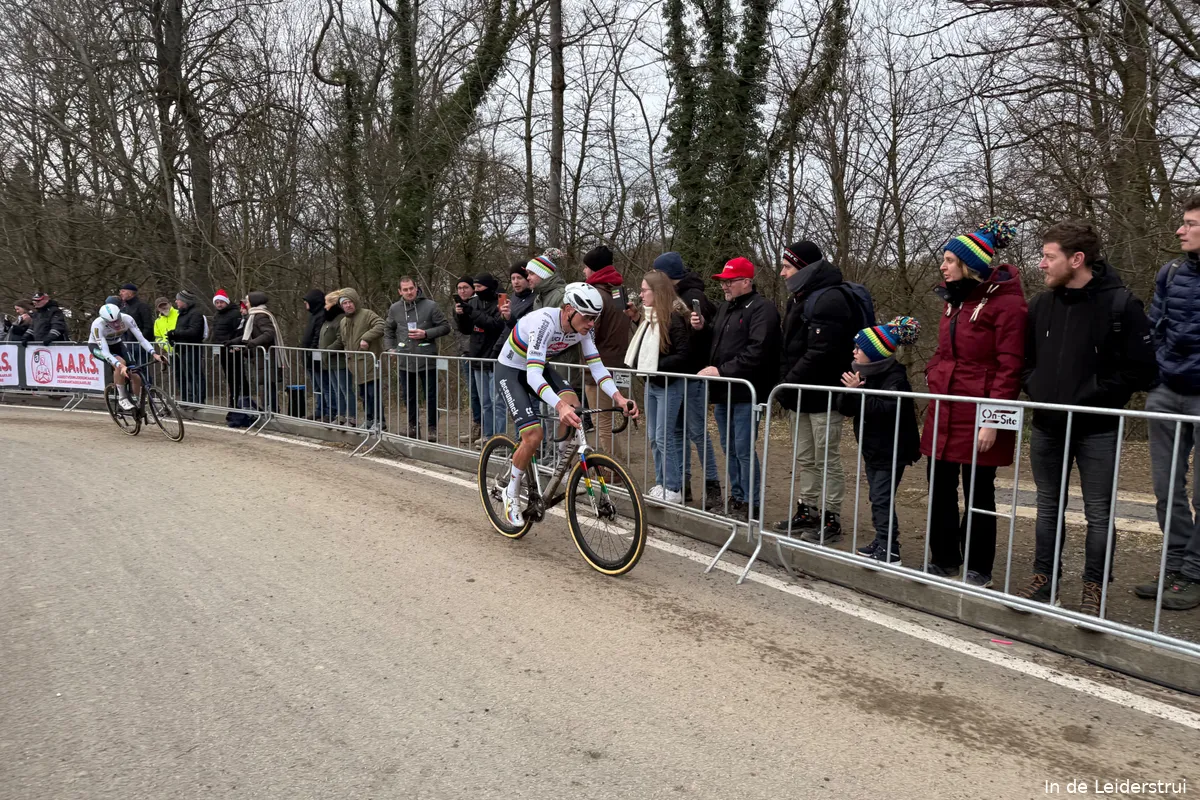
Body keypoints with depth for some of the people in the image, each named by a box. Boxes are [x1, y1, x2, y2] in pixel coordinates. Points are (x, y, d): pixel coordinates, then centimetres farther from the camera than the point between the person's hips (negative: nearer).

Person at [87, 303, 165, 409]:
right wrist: (120, 366, -56)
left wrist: (154, 354, -46)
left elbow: (141, 339, -30)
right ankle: (122, 398, -20)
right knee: (120, 363, -35)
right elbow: (105, 352, -41)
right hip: (97, 346, -3)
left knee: (136, 377, -11)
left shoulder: (127, 319, -30)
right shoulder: (98, 325, -37)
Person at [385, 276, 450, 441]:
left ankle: (432, 428, 14)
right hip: (405, 361, 4)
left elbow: (445, 327, -4)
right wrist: (390, 347, 10)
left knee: (431, 396, 3)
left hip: (427, 360, -4)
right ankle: (412, 426, 26)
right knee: (409, 396, 13)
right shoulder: (395, 308, 7)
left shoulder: (430, 306, -6)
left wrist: (426, 334, -15)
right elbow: (388, 330, 22)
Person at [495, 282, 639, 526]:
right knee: (534, 436, -19)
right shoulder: (545, 322, -36)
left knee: (573, 407, -22)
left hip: (539, 368, 6)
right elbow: (533, 374, -44)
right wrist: (560, 406, -59)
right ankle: (511, 495, 4)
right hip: (511, 371, -6)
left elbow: (596, 365, -14)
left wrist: (618, 396, -31)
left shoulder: (583, 328, -15)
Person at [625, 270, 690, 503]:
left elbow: (682, 355, -19)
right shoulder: (649, 317, 10)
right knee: (654, 437, 12)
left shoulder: (674, 318, -15)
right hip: (651, 385, 9)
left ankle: (674, 489, 3)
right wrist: (638, 365, 2)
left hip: (669, 386, -9)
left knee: (665, 437, -6)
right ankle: (661, 484, 22)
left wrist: (656, 367, -21)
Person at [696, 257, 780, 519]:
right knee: (729, 448, 15)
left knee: (744, 450, -5)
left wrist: (722, 370, -20)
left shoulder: (762, 309, -10)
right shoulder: (725, 307, 18)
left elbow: (756, 352, -21)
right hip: (722, 392, 9)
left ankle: (751, 505, 4)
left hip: (745, 393, -9)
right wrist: (701, 329, 6)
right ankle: (736, 497, 26)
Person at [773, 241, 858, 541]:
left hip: (823, 397, -10)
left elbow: (819, 354, -24)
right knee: (805, 458, 16)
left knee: (827, 460, -1)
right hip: (803, 395, 10)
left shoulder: (828, 300, -16)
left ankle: (830, 520, 7)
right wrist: (784, 381, 6)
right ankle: (807, 511, 27)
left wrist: (788, 385, -18)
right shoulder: (802, 298, 16)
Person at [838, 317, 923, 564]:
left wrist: (858, 392, -28)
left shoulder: (895, 377, -18)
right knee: (877, 497, 15)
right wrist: (849, 391, -15)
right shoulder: (862, 373, 7)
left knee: (882, 498, -8)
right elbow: (845, 409, 4)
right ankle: (882, 542, 26)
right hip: (872, 449, 9)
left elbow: (884, 409, -32)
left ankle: (890, 552, -3)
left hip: (891, 450, -9)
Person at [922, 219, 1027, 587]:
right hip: (944, 412, 8)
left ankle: (978, 569, 19)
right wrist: (933, 377, 10)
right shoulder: (955, 300, 15)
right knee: (940, 488, 12)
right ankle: (944, 560, 27)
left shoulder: (1005, 303, -11)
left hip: (978, 418, -8)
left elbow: (1009, 367, -15)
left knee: (978, 493, 4)